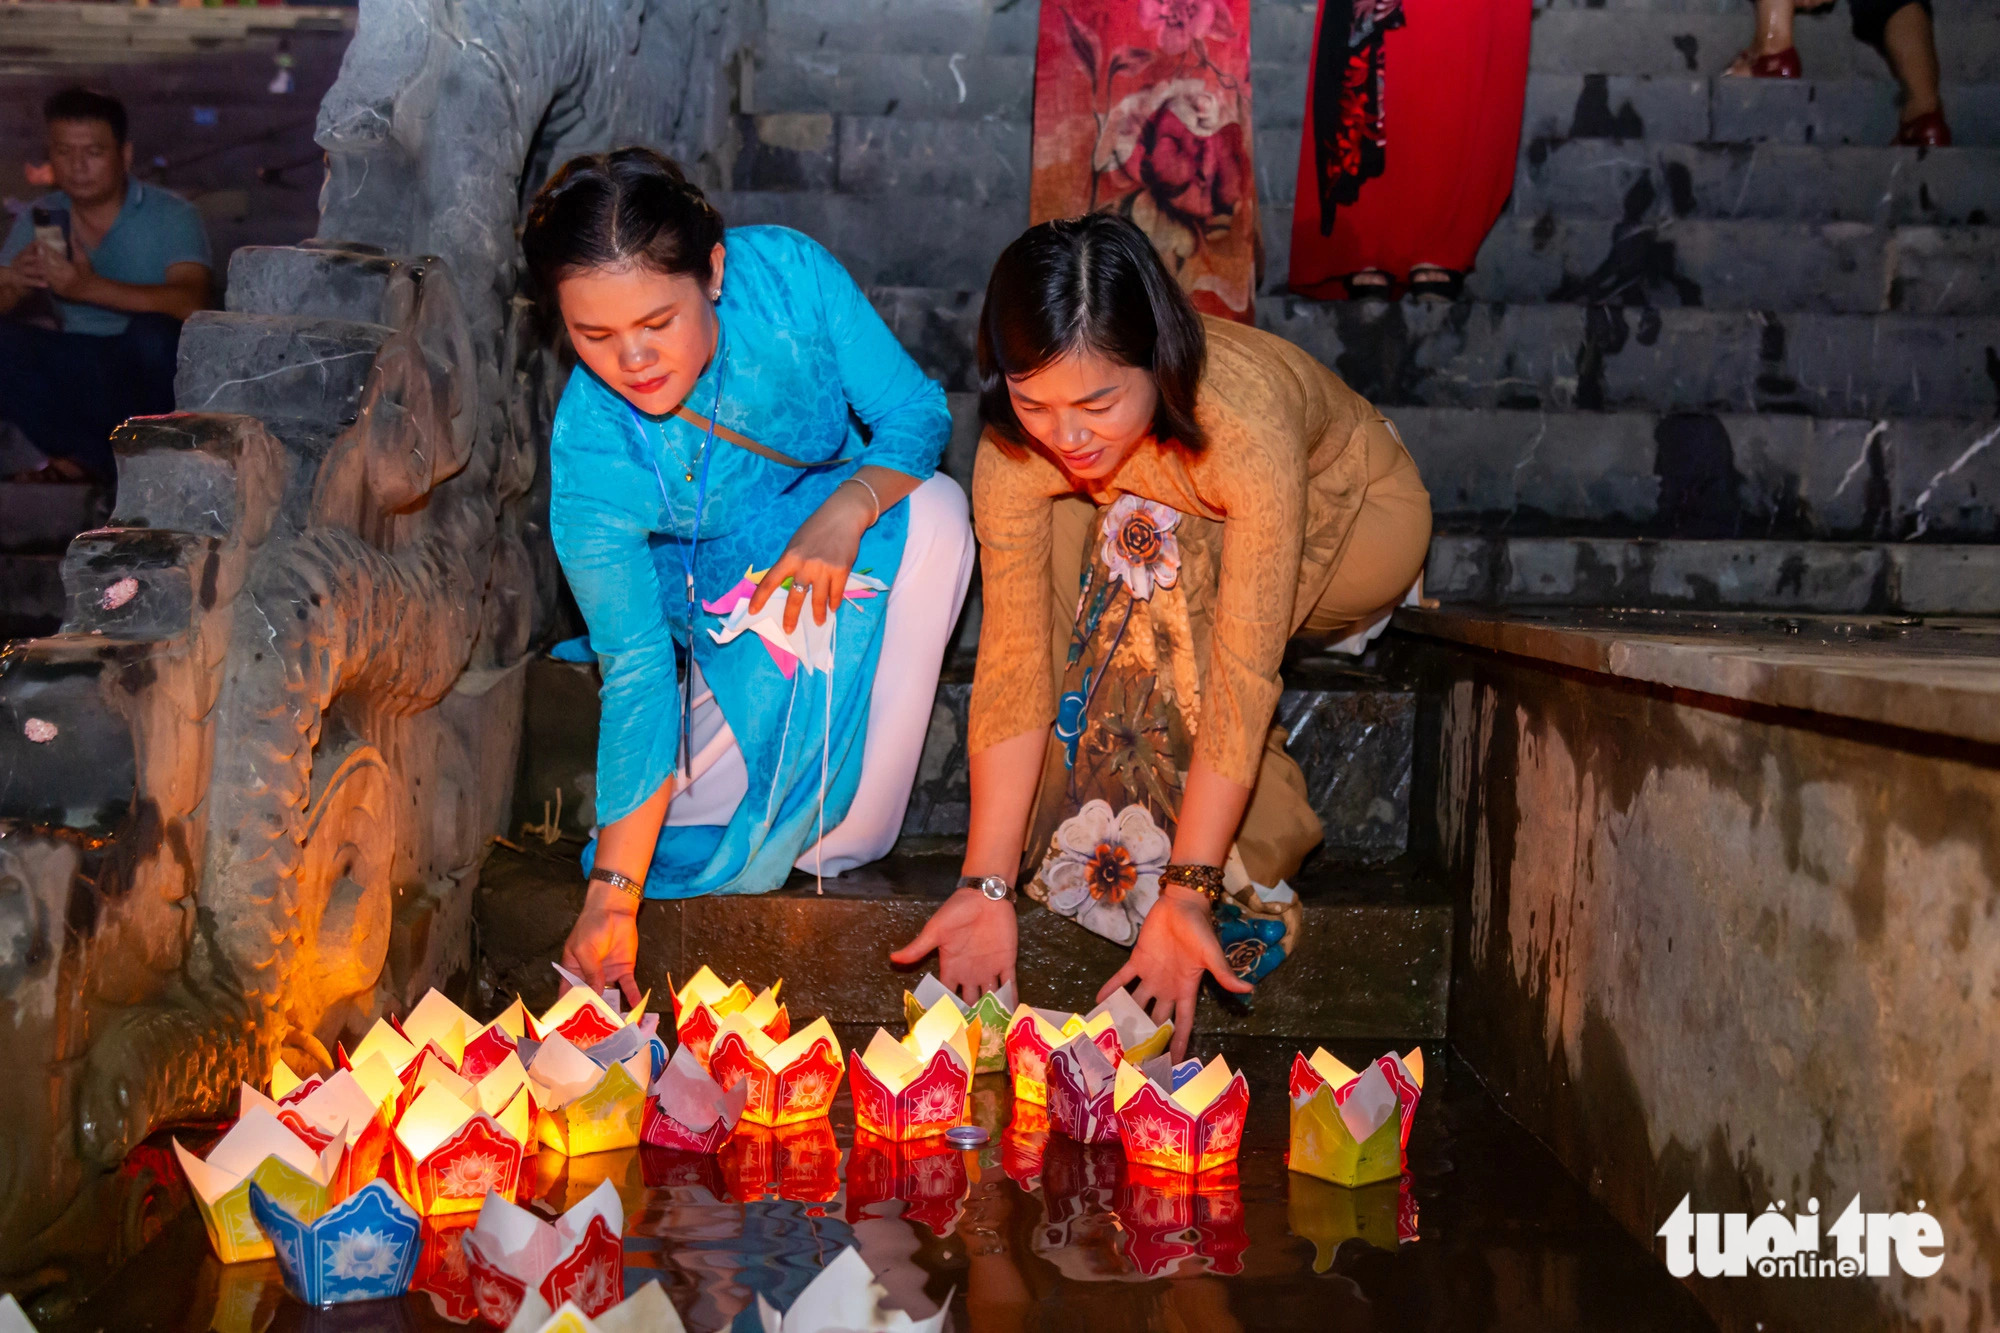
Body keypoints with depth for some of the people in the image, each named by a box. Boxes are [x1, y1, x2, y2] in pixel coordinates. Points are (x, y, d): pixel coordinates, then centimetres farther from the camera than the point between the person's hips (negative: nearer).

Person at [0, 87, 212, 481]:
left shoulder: (171, 217, -9)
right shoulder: (40, 219, 5)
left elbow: (190, 304, -26)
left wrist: (89, 288, -36)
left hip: (147, 374, -3)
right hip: (79, 370, 4)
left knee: (152, 331, -35)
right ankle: (98, 459, -17)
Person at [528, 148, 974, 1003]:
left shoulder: (784, 273, -25)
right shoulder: (588, 452, -26)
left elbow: (916, 412, -16)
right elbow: (635, 669, -24)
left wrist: (846, 513, -38)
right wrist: (612, 893, -28)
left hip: (853, 526, 2)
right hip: (718, 600, -2)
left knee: (936, 513, -31)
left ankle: (841, 841, -22)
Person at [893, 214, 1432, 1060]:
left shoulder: (1246, 420, -41)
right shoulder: (1014, 454, -27)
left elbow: (1241, 673, -41)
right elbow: (1014, 662, -27)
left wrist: (1188, 888, -44)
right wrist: (988, 884, -34)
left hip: (1354, 523, -4)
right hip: (1173, 541, 4)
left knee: (1156, 557, -33)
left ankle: (1258, 837, -20)